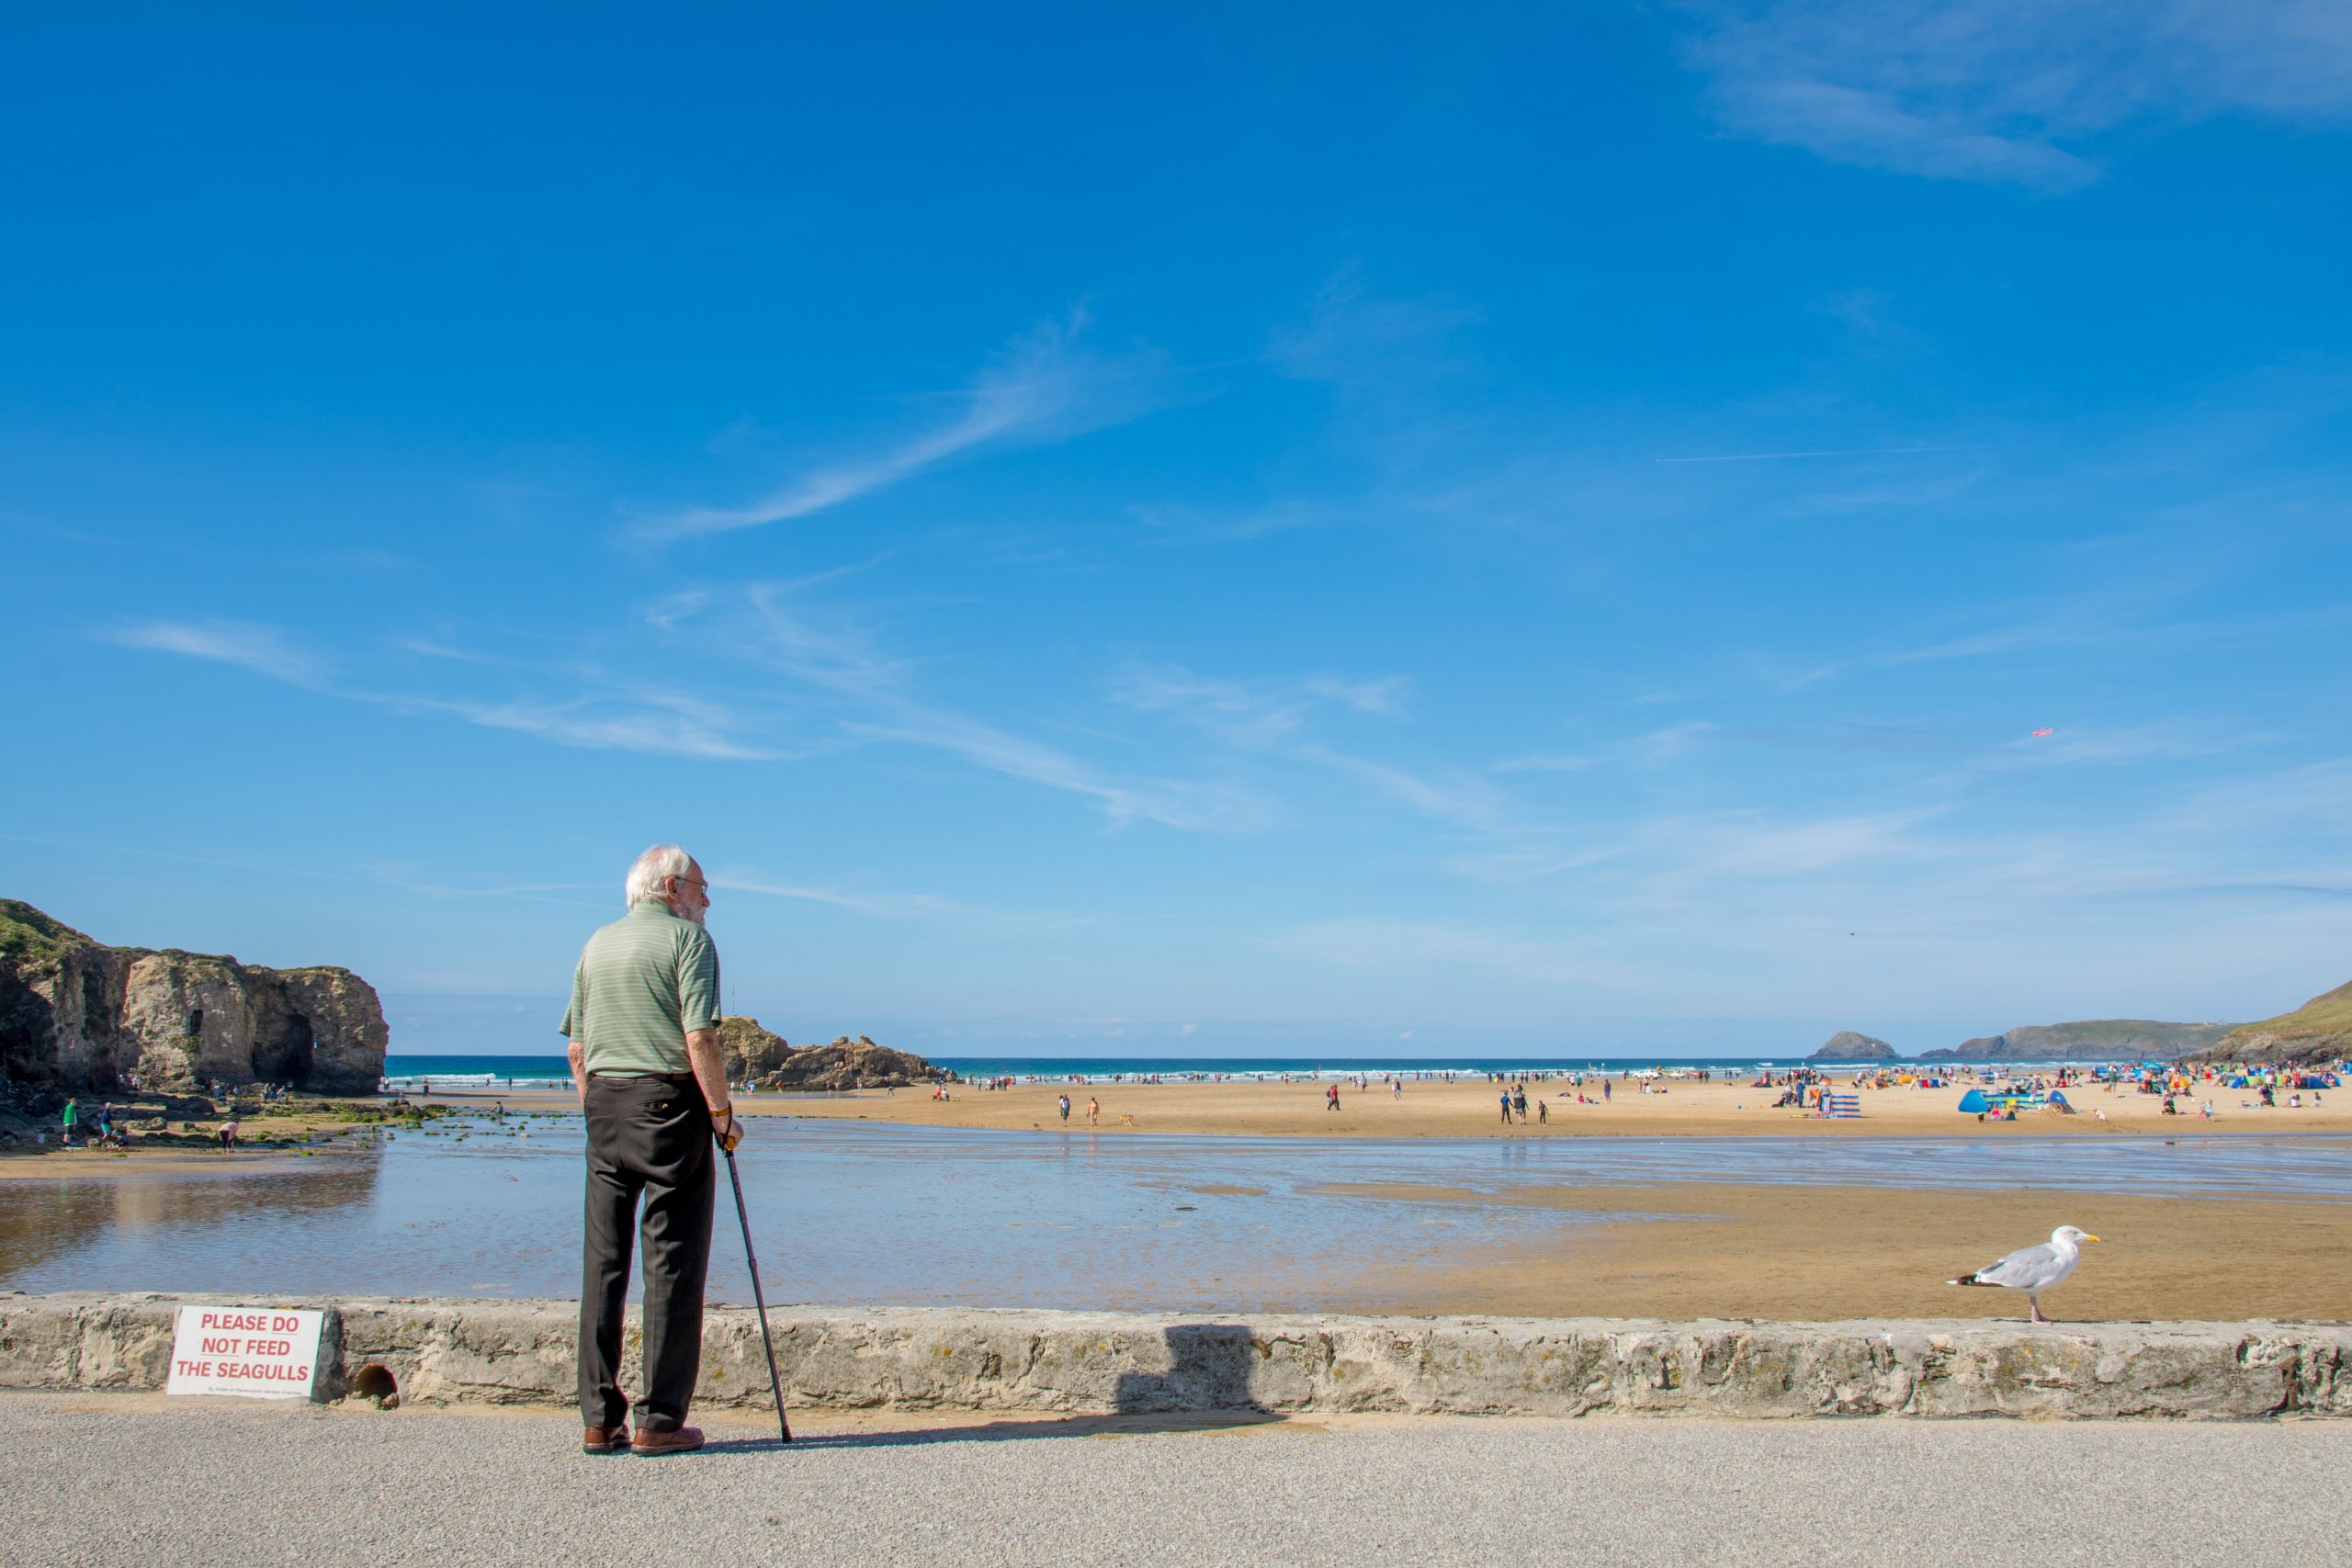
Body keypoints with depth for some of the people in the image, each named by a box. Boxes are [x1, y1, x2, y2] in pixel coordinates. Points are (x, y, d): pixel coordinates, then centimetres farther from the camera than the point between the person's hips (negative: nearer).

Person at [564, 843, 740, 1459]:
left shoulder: (597, 944, 15)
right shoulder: (688, 939, -5)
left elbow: (576, 1048, 15)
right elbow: (700, 1039, -15)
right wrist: (722, 1114, -9)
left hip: (604, 1106, 6)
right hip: (669, 1106, -6)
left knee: (602, 1262, 8)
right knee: (673, 1263, -1)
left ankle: (600, 1419, 11)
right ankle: (660, 1421, 1)